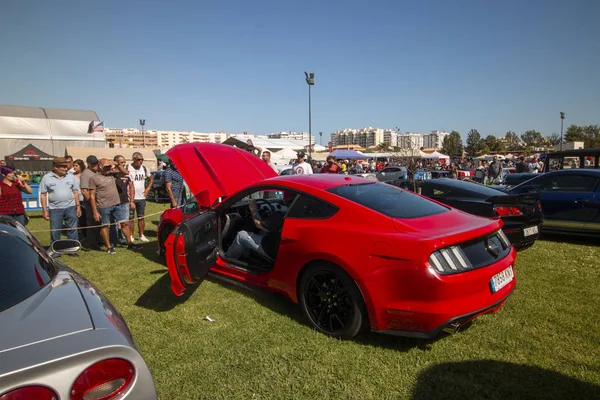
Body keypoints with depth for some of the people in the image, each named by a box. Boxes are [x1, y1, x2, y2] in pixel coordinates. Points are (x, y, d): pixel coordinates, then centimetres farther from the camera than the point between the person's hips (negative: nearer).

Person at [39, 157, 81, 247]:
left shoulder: (71, 177, 6)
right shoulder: (46, 178, 0)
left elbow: (75, 192, 9)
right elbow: (43, 195, 1)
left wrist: (78, 206, 4)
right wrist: (45, 210, -3)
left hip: (70, 207, 1)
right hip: (55, 209, -1)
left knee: (72, 229, 5)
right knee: (55, 231, 6)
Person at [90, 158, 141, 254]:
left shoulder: (112, 174, 7)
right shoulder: (94, 178, -6)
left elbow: (126, 172, 12)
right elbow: (92, 196, -7)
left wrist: (117, 165, -4)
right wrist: (95, 211, -12)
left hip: (117, 204, 5)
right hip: (103, 207, -5)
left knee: (125, 223, 5)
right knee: (104, 226, 7)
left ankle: (130, 243, 15)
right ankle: (109, 247, 19)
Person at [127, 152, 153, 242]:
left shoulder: (144, 168, 7)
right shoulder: (127, 168, -8)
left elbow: (151, 179, 21)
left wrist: (148, 188, 9)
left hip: (141, 197, 4)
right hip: (130, 198, -4)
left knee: (141, 217, 10)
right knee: (130, 218, 3)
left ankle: (141, 235, 19)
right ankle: (131, 236, 11)